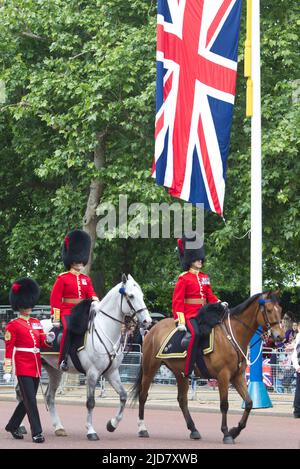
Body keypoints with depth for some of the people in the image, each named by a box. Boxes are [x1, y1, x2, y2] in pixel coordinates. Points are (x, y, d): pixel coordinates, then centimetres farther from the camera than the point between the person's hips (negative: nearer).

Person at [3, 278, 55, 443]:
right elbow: (8, 349, -7)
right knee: (30, 400, -10)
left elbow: (41, 343, 14)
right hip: (23, 367, -7)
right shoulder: (13, 325, -4)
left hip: (36, 366, 7)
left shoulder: (36, 323, 15)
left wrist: (48, 340, -9)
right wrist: (7, 371, -11)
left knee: (28, 399, 12)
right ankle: (37, 432, -11)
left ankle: (13, 426, 27)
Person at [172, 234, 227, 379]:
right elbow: (177, 300, -7)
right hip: (190, 315, -8)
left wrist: (219, 303, -2)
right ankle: (188, 371, -31)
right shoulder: (184, 278, -3)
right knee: (195, 334, -31)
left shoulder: (204, 277, 18)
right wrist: (180, 321, -16)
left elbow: (210, 295, 20)